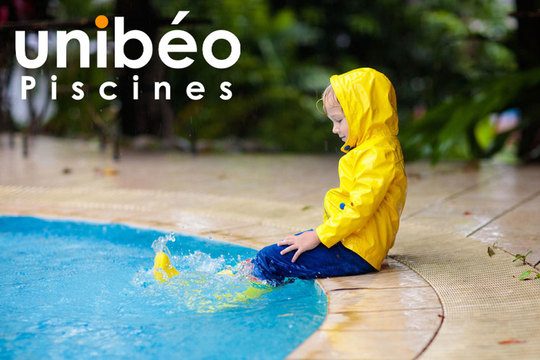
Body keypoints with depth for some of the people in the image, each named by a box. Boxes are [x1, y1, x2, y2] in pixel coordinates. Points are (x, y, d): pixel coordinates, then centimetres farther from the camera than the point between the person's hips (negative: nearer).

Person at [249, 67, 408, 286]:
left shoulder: (378, 155, -19)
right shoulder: (366, 149, 16)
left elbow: (360, 208, -25)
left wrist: (318, 237, -21)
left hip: (355, 252, -11)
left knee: (271, 258, -15)